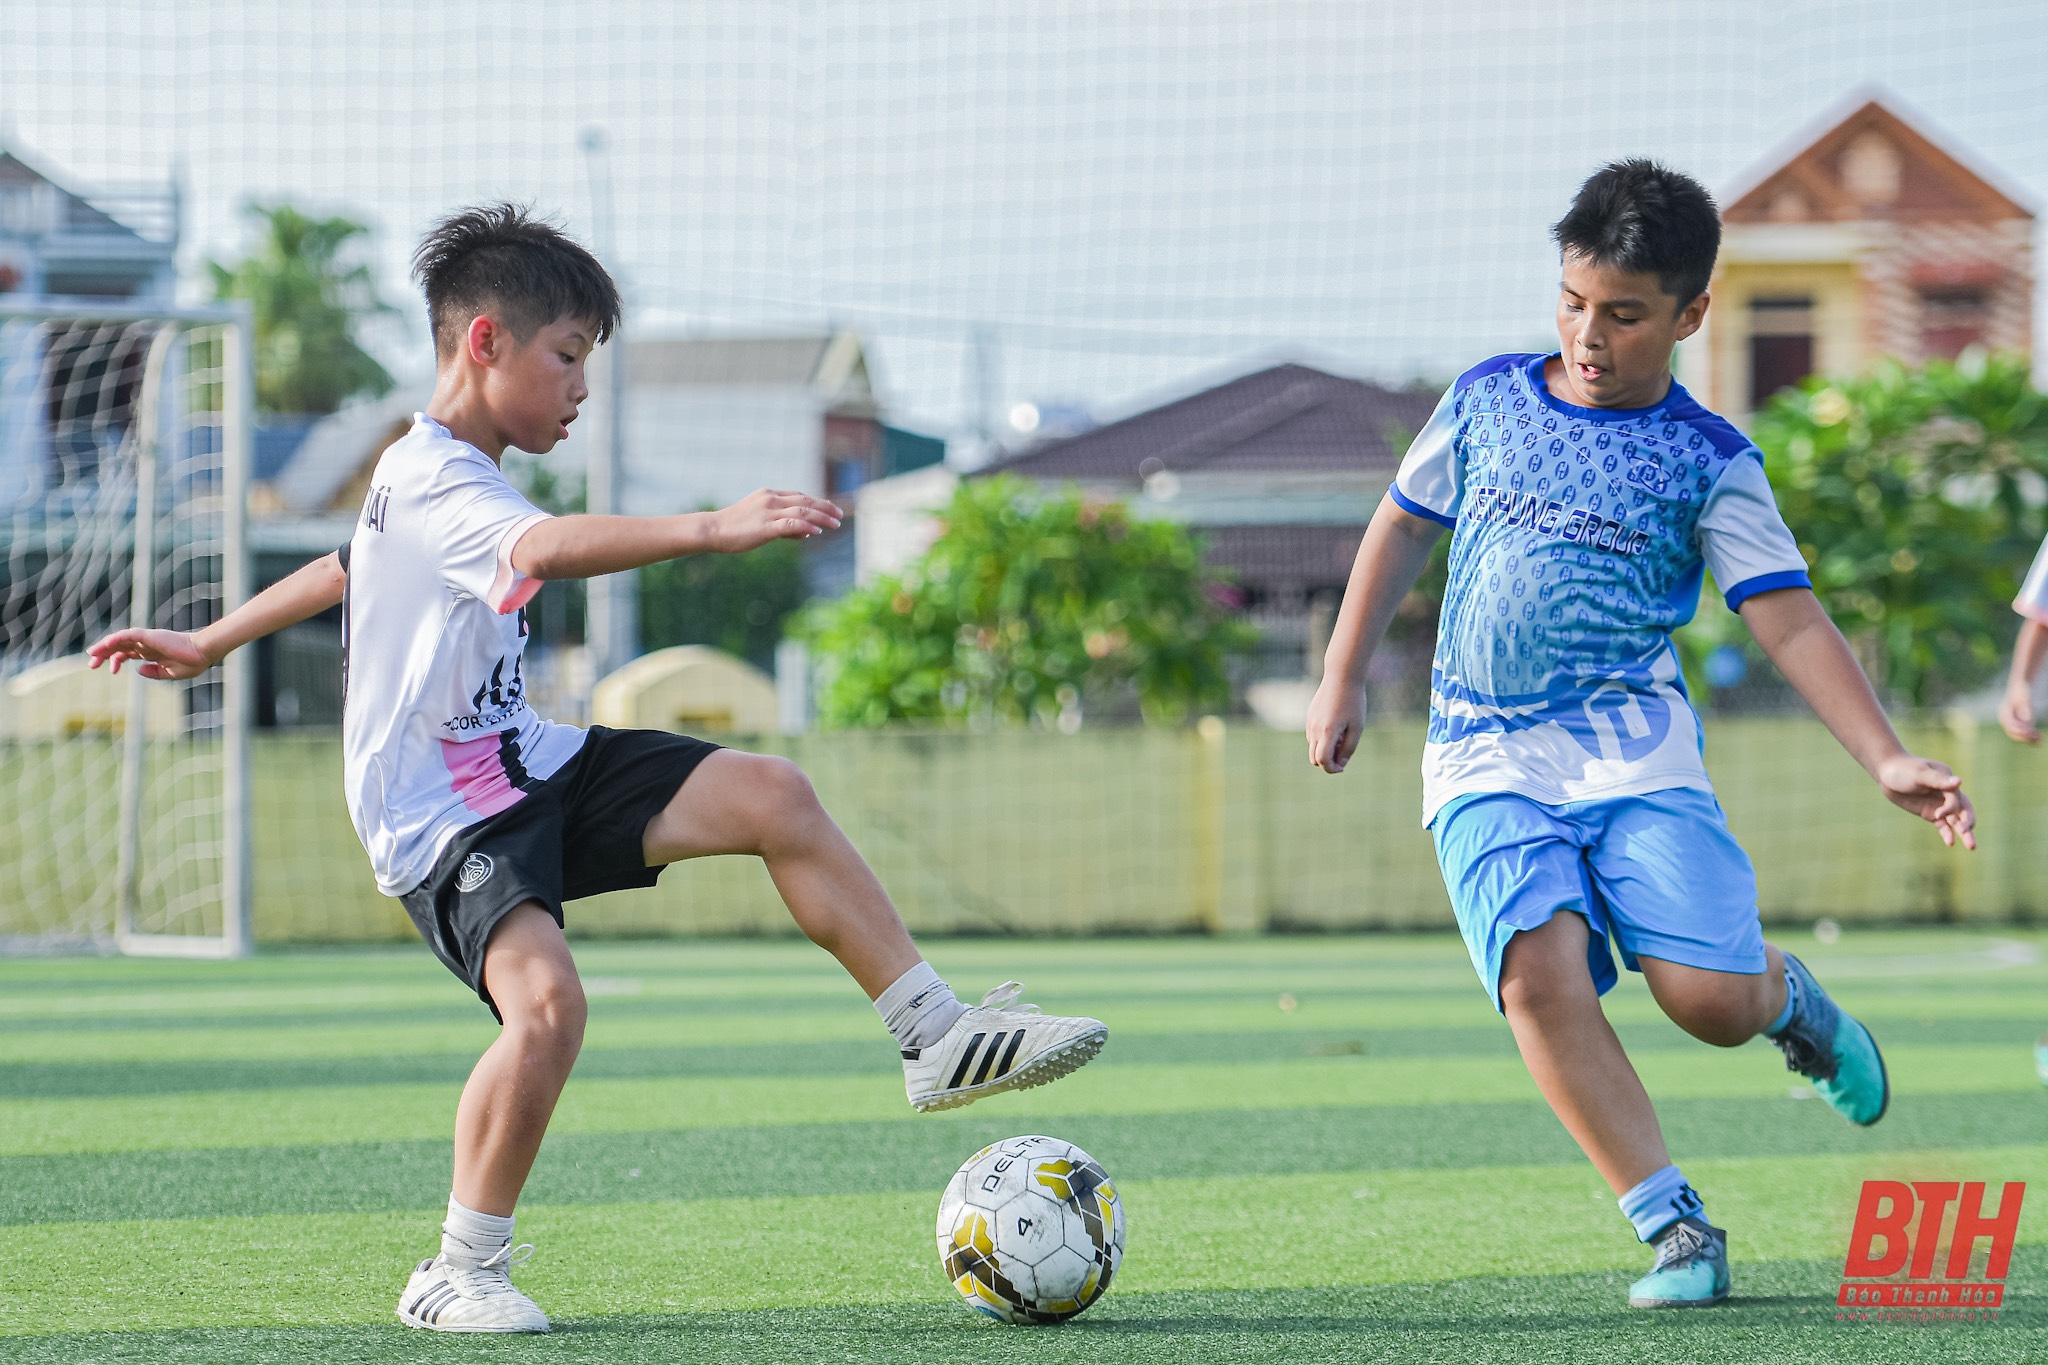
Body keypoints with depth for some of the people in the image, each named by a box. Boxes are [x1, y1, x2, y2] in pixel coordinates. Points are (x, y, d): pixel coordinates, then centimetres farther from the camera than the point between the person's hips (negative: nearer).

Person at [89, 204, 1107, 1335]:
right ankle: (459, 1275, -15)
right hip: (444, 820, -10)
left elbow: (341, 570, 31)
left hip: (531, 771, 10)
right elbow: (545, 548, -40)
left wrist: (210, 643, 46)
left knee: (770, 797, -3)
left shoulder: (439, 482, 15)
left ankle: (937, 1037, 4)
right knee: (546, 998, -31)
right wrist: (712, 530, -50)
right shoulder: (433, 485, -19)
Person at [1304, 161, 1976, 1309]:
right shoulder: (1486, 399, 9)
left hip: (1633, 749, -1)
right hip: (1486, 760, 2)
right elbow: (1404, 526, 23)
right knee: (1539, 967, -25)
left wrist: (1888, 759, -15)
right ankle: (1676, 1228, -19)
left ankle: (1783, 994, 22)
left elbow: (1793, 623, -3)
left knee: (1708, 999, -17)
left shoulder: (1709, 462, 1)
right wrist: (1344, 680, 21)